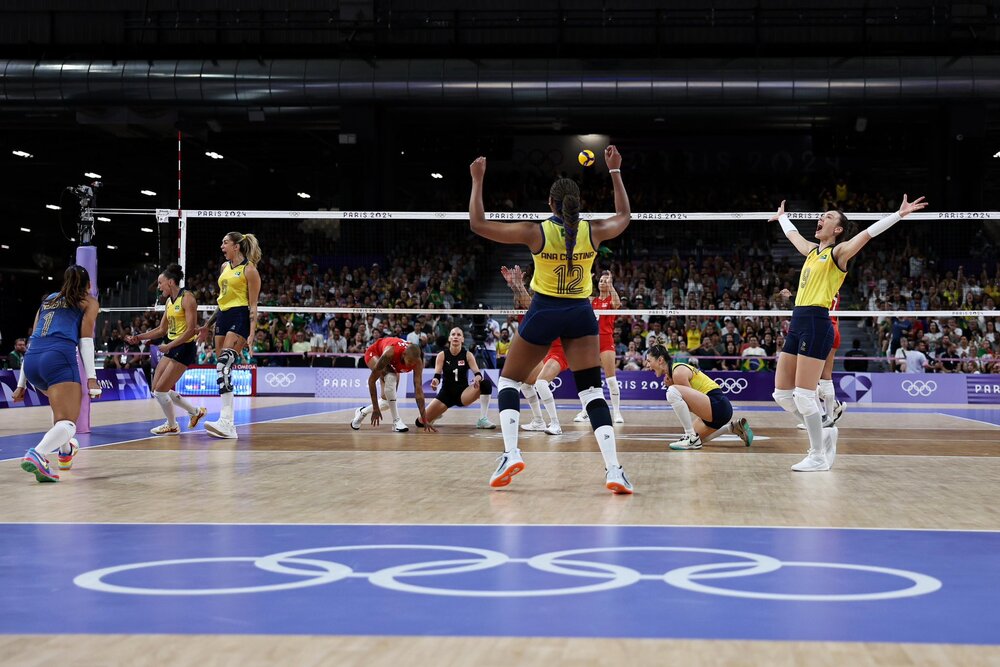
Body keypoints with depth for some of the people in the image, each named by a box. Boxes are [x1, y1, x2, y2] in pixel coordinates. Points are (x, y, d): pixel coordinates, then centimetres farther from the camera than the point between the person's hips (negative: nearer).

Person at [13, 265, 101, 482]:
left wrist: (22, 383, 26)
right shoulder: (89, 302, 17)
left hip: (31, 360, 6)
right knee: (67, 423, -13)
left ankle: (65, 451, 42)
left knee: (62, 402, 37)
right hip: (59, 357, -6)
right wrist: (92, 377, -5)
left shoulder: (48, 300, 30)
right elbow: (85, 340, 2)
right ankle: (37, 455, -40)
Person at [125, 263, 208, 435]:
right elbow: (162, 329, 18)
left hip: (185, 348, -9)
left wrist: (169, 346, -23)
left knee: (160, 390, -8)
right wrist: (138, 338, 9)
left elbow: (191, 330, -20)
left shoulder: (187, 297, -14)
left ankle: (172, 426, 14)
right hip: (171, 347, 9)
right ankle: (195, 411, 22)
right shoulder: (169, 301, 12)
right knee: (156, 389, 9)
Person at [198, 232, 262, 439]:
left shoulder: (249, 269, -5)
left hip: (240, 318, -9)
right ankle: (227, 424, 6)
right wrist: (208, 325, 26)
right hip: (223, 318, 9)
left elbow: (253, 304, -8)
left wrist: (252, 333, -17)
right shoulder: (225, 267, 18)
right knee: (222, 368, 4)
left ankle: (226, 422, -30)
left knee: (224, 365, -23)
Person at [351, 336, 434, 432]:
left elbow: (418, 389, -32)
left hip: (393, 363, 5)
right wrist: (375, 408, -38)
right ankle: (396, 421, -27)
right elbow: (372, 379, -38)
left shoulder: (418, 361, -34)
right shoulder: (390, 353, -45)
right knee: (390, 378, -35)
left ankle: (362, 412, 29)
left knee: (387, 399, -2)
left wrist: (425, 421, -36)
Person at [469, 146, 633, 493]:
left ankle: (511, 453, -2)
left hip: (543, 312, -2)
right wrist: (615, 171, 22)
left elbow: (478, 223, -6)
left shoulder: (536, 232, -12)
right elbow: (624, 215, 19)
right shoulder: (593, 231, -5)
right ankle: (614, 470, -16)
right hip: (581, 314, 2)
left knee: (509, 381, 16)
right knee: (592, 392, 0)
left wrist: (478, 180, 2)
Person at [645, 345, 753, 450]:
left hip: (718, 405, -11)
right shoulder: (674, 370, 16)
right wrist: (670, 385, 4)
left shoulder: (678, 373, -14)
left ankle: (692, 438, -18)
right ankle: (733, 427, 26)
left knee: (672, 392, -25)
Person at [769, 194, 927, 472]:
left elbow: (869, 232, -13)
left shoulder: (839, 251, 0)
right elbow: (792, 234, 40)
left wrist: (899, 214, -21)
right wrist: (782, 216, 55)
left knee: (803, 395, -9)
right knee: (782, 394, 6)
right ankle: (822, 435, 20)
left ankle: (819, 456, 1)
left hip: (816, 324, -8)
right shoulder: (812, 251, 20)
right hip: (797, 324, 8)